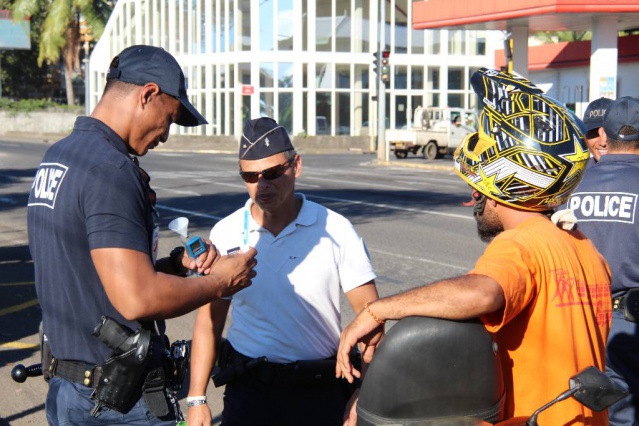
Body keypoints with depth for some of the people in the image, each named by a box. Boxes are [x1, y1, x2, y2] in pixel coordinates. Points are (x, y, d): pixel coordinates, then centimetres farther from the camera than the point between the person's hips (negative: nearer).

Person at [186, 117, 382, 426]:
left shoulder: (336, 230, -5)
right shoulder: (225, 234, 0)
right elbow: (210, 319, 5)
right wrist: (197, 399, 1)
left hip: (322, 391, -1)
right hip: (249, 389, 1)